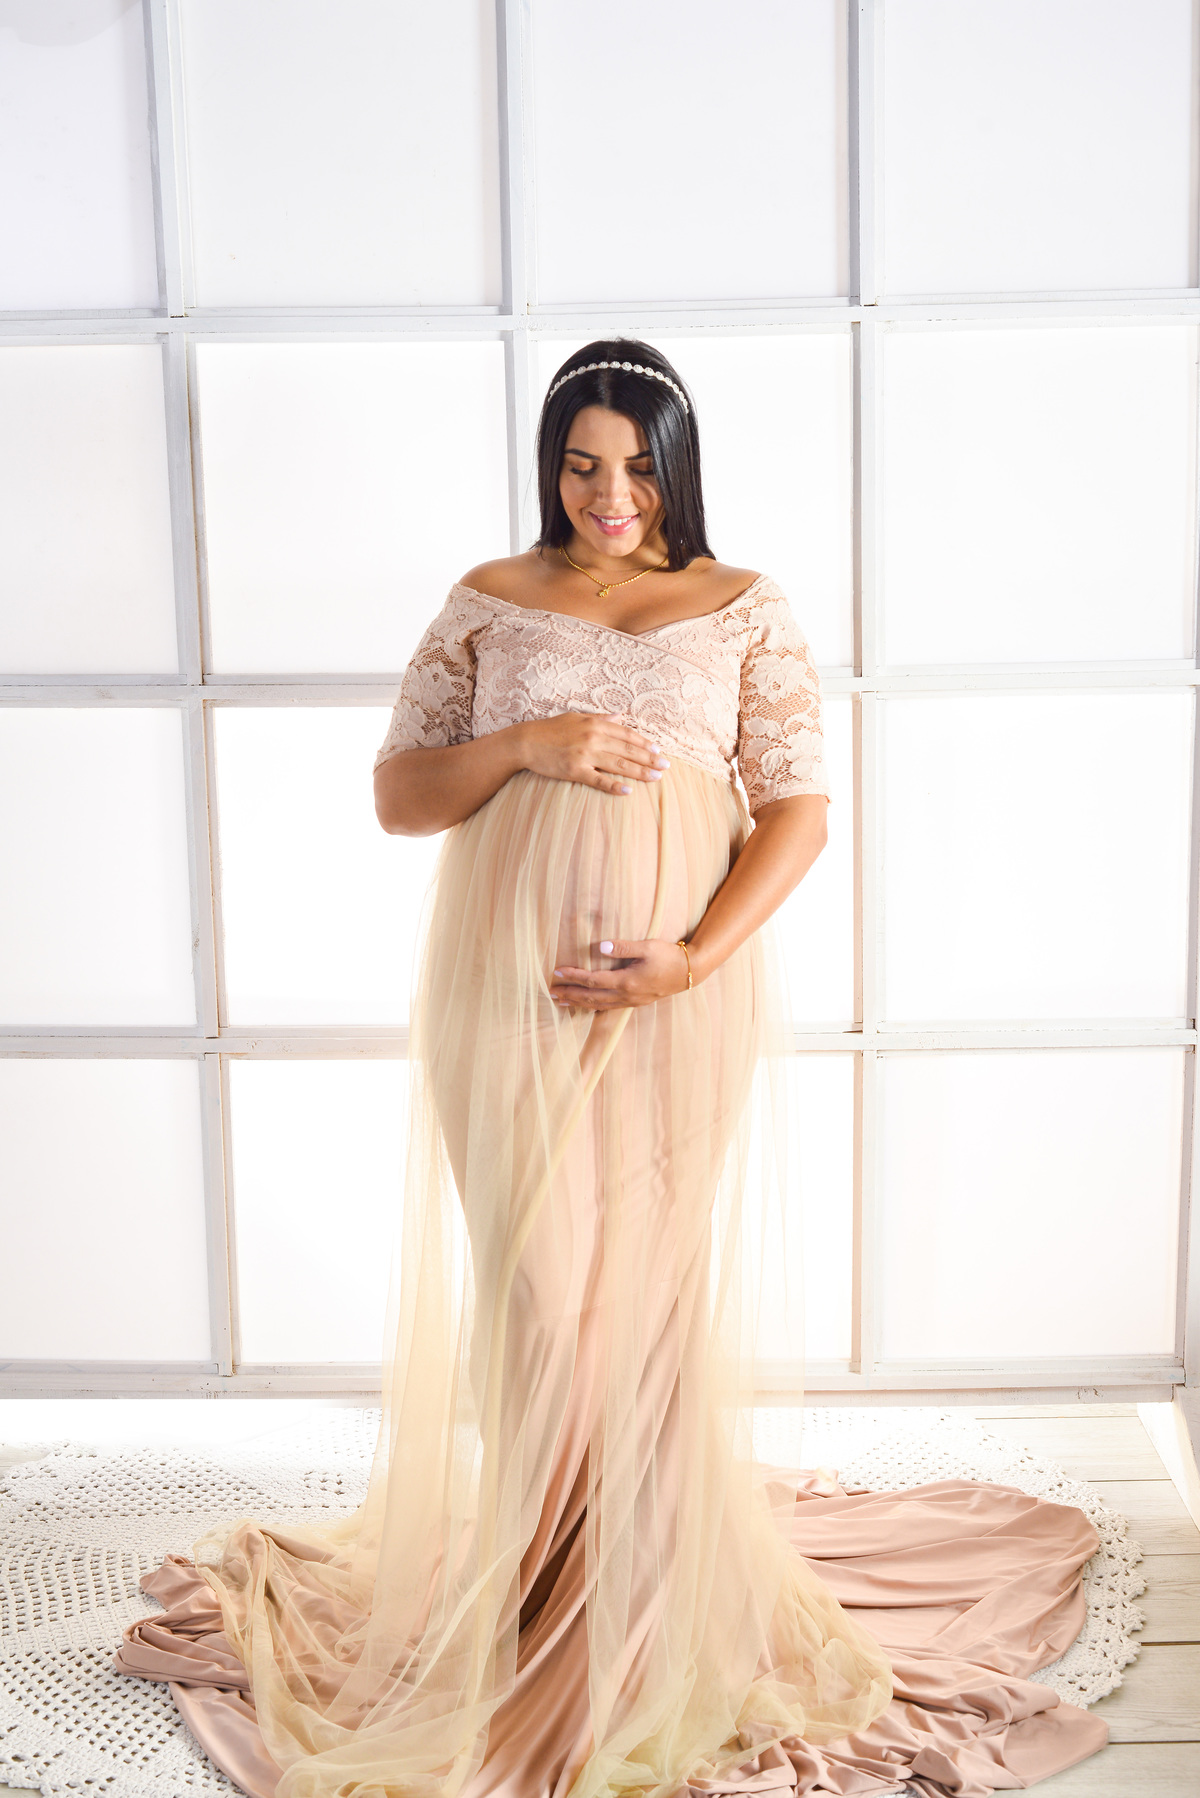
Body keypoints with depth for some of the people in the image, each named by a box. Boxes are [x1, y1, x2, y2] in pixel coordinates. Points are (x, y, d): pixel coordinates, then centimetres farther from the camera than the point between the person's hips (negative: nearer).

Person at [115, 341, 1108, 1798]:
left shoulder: (744, 610, 7)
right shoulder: (489, 602, 10)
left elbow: (798, 812, 1)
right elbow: (397, 795, 7)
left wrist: (696, 957, -13)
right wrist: (521, 746, -11)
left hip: (682, 991, 0)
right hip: (509, 984, 1)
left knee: (661, 1288, 3)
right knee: (535, 1287, 0)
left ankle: (666, 1608, 22)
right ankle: (545, 1606, 18)